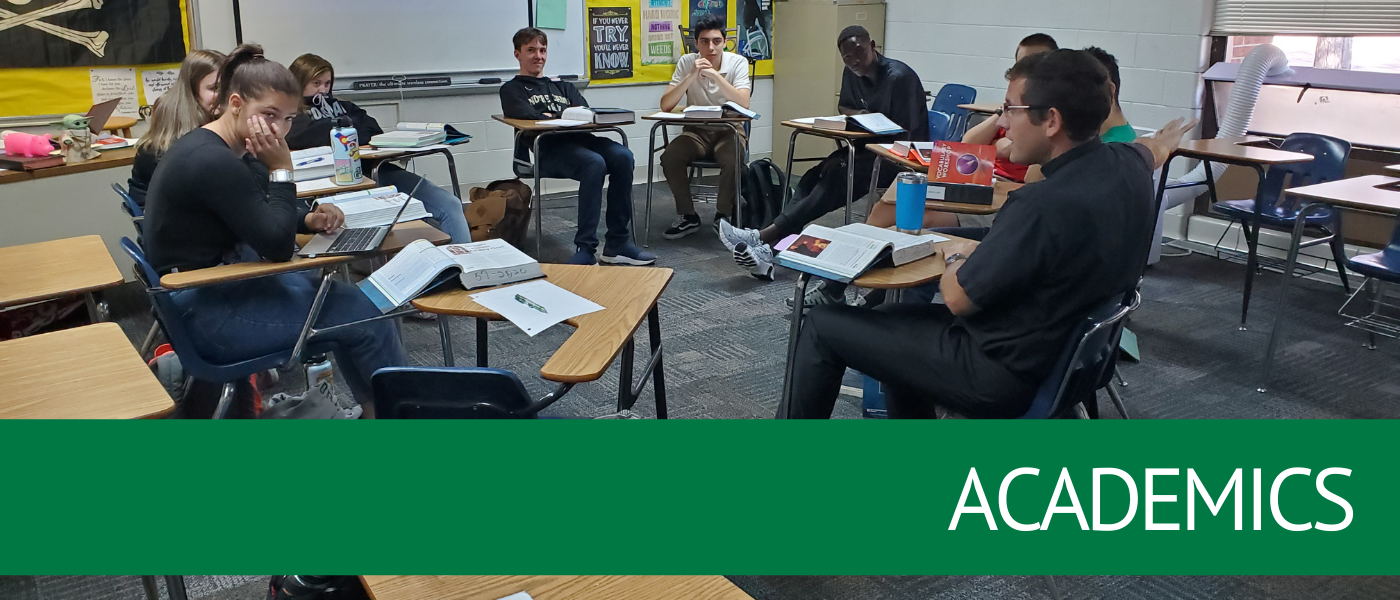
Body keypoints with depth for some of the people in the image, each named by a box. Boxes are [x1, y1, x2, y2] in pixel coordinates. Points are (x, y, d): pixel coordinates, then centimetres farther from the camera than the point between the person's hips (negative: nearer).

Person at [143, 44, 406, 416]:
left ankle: (375, 406, 26)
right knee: (367, 316, -10)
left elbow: (264, 216, 17)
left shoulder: (229, 149, 5)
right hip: (204, 314, -10)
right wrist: (281, 168, -21)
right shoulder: (213, 162, -25)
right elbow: (278, 246, -24)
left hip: (220, 283, 10)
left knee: (346, 299, 17)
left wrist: (309, 219, -4)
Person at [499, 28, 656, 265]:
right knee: (594, 163, -36)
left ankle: (617, 244, -24)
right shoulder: (512, 90, 21)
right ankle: (585, 249, -36)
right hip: (547, 148, -5)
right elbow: (528, 116, -2)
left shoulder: (562, 86, 35)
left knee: (622, 156, -28)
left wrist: (553, 116, -3)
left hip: (578, 139, 5)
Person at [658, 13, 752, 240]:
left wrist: (715, 76, -30)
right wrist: (691, 76, -25)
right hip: (697, 131, 2)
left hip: (729, 130, -2)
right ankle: (688, 216, -5)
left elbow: (743, 104, -23)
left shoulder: (738, 62, -9)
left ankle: (723, 216, -6)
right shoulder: (686, 62, -5)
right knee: (669, 157, -26)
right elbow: (665, 105, -13)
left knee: (732, 161, -34)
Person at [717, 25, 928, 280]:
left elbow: (906, 134, -21)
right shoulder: (852, 74, 5)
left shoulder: (899, 77, -18)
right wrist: (857, 113, -3)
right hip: (866, 147, 8)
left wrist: (846, 157, -25)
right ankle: (768, 249, -36)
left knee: (836, 178, -31)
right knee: (813, 178, -19)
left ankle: (763, 237, -39)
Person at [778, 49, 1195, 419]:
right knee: (895, 318, 27)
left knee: (824, 324, -1)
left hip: (1002, 377, -9)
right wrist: (1161, 144, 48)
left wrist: (957, 256, 0)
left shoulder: (1045, 205, -32)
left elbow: (958, 297, -23)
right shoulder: (1127, 165, -4)